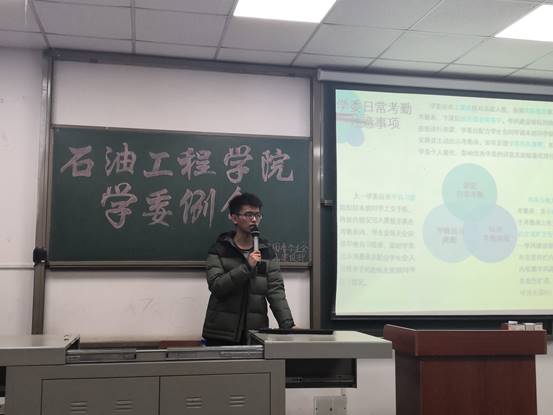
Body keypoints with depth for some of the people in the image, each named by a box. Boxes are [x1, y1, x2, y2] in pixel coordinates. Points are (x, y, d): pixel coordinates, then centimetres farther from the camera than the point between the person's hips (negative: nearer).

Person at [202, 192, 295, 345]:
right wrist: (247, 267, -21)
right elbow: (215, 286, -11)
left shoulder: (267, 252, 7)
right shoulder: (219, 250, 1)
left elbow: (276, 290, 0)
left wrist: (288, 325, -12)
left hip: (256, 333, 2)